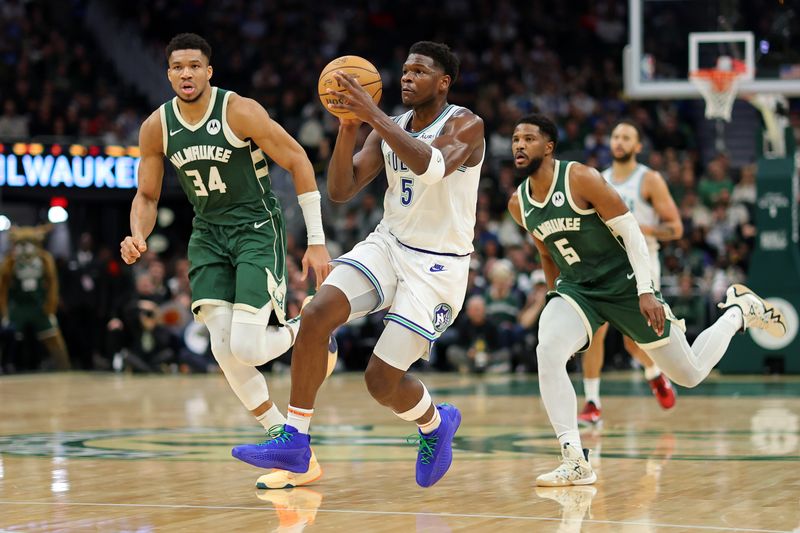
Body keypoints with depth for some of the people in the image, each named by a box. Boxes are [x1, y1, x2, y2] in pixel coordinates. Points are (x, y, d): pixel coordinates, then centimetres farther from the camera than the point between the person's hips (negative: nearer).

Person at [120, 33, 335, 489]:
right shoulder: (156, 127, -3)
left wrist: (317, 242, -12)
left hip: (257, 229, -5)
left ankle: (305, 331, 20)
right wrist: (138, 237, -15)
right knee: (225, 353, -8)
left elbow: (298, 162, -11)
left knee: (245, 347, -18)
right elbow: (147, 196, 8)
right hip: (208, 234, 5)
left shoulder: (241, 112, -17)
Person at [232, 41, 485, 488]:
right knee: (318, 313, -21)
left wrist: (373, 115, -34)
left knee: (382, 379, -10)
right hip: (389, 243, 6)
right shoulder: (389, 129, 6)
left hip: (438, 264, -5)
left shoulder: (465, 125, -11)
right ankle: (294, 440, -14)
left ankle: (436, 423, 25)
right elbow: (340, 190, -1)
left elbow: (433, 167, -33)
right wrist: (349, 128, -16)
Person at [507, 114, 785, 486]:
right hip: (576, 288, 4)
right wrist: (557, 300, 21)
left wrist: (646, 291, -23)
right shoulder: (518, 204, -1)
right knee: (547, 353, -27)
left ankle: (739, 311, 34)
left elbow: (630, 229, -16)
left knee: (690, 375, 5)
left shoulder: (581, 178, -19)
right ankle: (576, 463, -25)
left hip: (623, 284, -4)